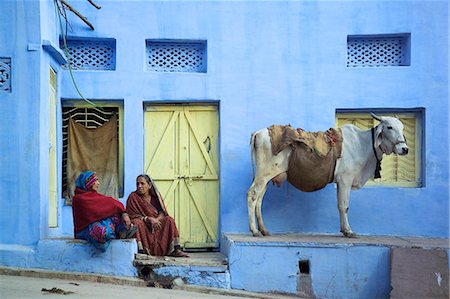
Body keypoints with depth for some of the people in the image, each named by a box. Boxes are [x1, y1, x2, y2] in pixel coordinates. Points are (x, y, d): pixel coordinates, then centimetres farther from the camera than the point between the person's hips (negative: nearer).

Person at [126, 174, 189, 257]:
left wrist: (156, 220, -23)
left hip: (156, 224, 4)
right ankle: (141, 250, -40)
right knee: (137, 222, -35)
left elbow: (162, 212, -1)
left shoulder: (155, 196, 2)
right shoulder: (133, 197, -9)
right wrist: (148, 219, -26)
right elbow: (133, 216, -13)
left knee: (169, 220, -20)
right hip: (142, 226, -3)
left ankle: (176, 250, -21)